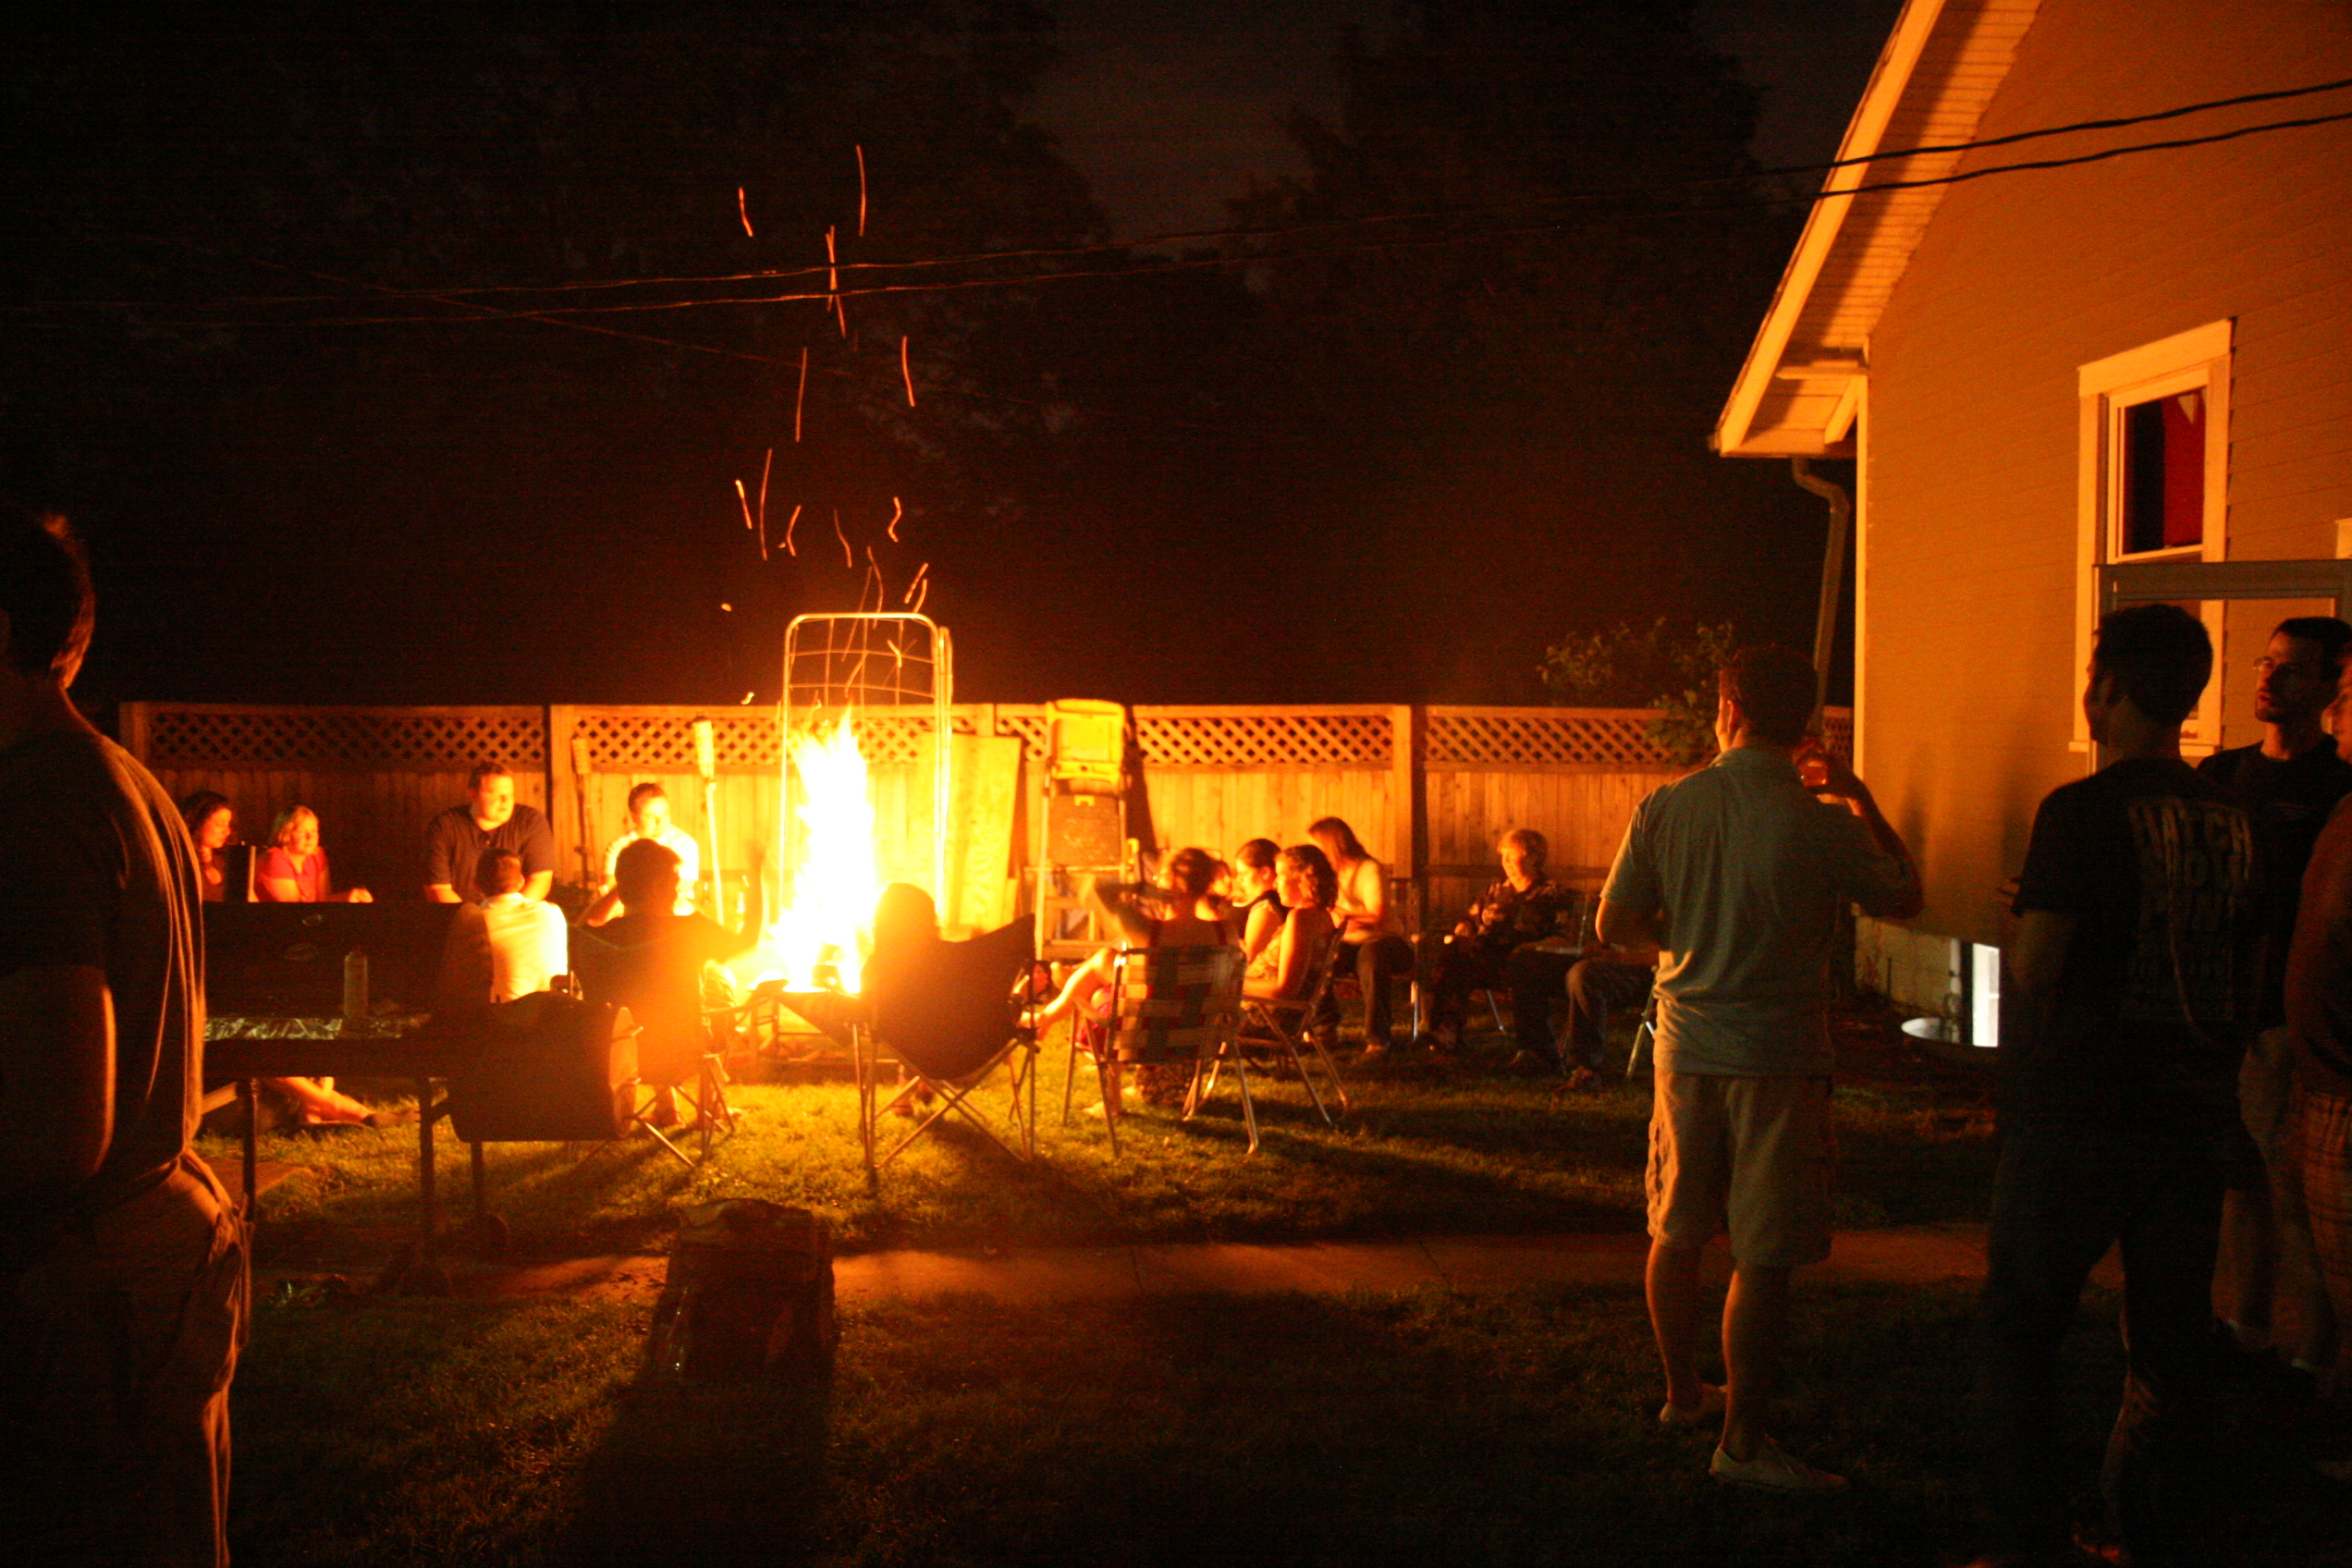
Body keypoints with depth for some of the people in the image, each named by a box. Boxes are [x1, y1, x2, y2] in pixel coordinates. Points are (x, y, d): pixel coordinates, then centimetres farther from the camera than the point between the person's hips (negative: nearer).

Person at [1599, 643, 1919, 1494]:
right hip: (1778, 1054, -4)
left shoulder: (1665, 808, -3)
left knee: (1676, 1234, 18)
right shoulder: (1818, 823, -12)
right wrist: (1860, 799, 11)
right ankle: (1744, 1440, 6)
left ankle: (1683, 1392, 34)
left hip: (1686, 1047, 4)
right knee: (1763, 1257, 1)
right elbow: (1904, 899, 4)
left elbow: (1615, 926, 4)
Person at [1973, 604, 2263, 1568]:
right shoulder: (2232, 820, 7)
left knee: (2018, 1327, 5)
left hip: (2078, 1115, -6)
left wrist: (2020, 923, 5)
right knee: (2172, 1339, 13)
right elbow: (2249, 983, 14)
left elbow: (2035, 971, -16)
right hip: (2193, 1115, 6)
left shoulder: (2081, 812, -13)